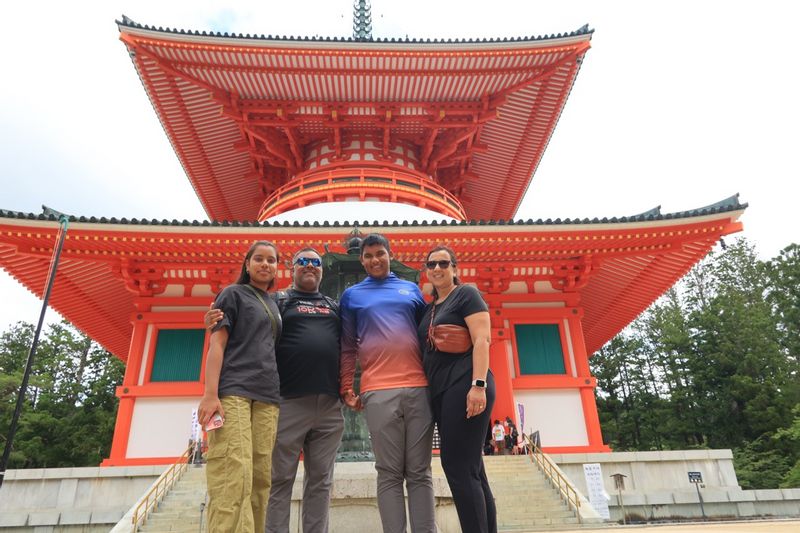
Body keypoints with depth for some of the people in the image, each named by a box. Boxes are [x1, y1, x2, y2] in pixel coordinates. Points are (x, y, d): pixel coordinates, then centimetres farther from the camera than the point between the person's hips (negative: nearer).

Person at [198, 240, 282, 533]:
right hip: (233, 390, -6)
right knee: (233, 477, -15)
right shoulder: (233, 294, 8)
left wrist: (275, 394, 15)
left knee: (259, 478, 0)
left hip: (267, 396, 6)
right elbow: (216, 344, -2)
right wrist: (210, 393, -14)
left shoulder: (273, 306, 24)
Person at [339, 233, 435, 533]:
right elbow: (347, 348, 13)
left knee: (420, 471, 4)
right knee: (389, 473, 1)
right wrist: (347, 389, 5)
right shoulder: (352, 295, 15)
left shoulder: (412, 290, 18)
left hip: (419, 387, 2)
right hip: (378, 392, -1)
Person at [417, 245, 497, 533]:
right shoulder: (429, 309, 22)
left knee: (459, 468, -11)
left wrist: (479, 385, -21)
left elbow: (482, 340, -10)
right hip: (440, 392, 8)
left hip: (465, 386, -8)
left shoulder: (466, 294, 1)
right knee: (471, 470, 9)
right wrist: (428, 391, 14)